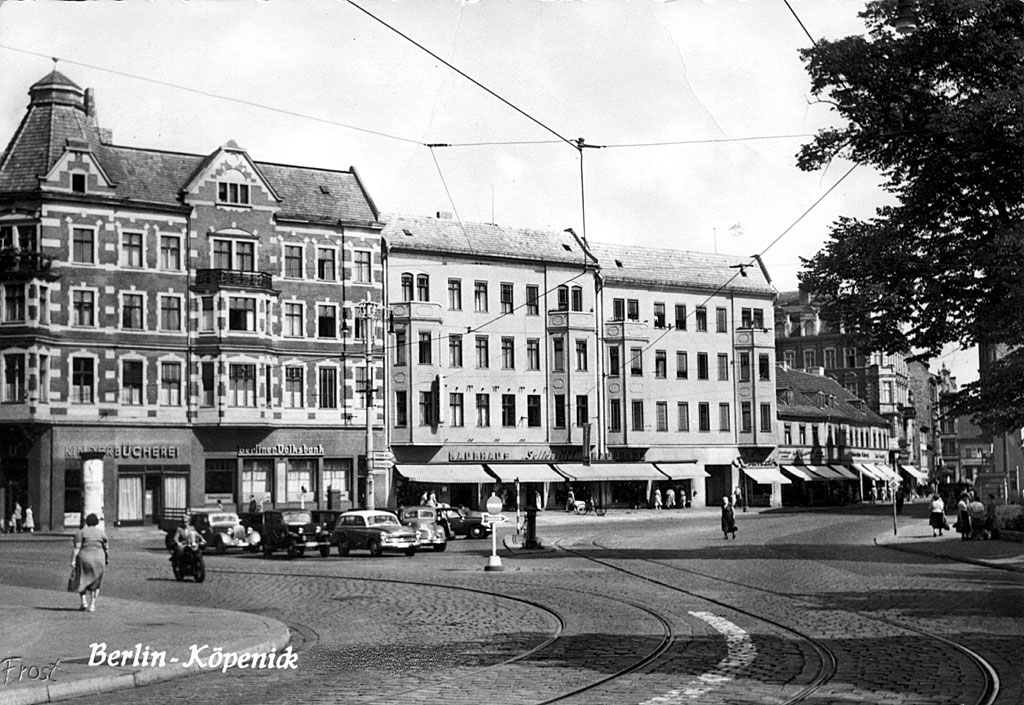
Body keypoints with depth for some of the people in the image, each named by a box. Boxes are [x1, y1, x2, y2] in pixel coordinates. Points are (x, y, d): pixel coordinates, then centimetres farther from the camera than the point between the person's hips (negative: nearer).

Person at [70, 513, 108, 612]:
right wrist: (107, 559, 15)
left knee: (83, 582, 13)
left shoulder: (81, 532, -3)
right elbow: (106, 548, 3)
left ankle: (84, 602, -1)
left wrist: (73, 560, -11)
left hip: (84, 559, -1)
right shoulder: (102, 533, 2)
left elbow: (77, 548, -10)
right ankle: (92, 605, 5)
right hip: (98, 560, 1)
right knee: (95, 583, 11)